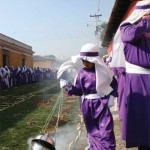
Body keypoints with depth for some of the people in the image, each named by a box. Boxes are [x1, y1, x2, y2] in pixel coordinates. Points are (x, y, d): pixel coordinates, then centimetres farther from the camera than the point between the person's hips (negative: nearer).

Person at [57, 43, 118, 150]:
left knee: (106, 131, 0)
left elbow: (114, 83, 4)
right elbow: (79, 90, 0)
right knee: (92, 130, 18)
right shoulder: (82, 72, -2)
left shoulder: (103, 70, -6)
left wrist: (112, 97, -5)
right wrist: (69, 87, -17)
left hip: (102, 103, -2)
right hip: (87, 105, 2)